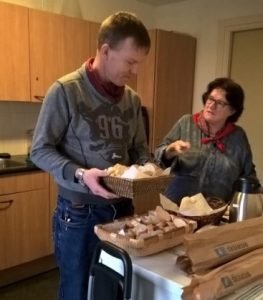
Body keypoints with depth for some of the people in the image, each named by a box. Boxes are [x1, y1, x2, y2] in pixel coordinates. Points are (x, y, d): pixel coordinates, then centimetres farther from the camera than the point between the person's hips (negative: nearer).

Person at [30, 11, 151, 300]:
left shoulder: (133, 99, 4)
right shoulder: (65, 91, -14)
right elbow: (40, 150, -12)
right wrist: (79, 174, -26)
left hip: (122, 208, 6)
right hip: (78, 213, -5)